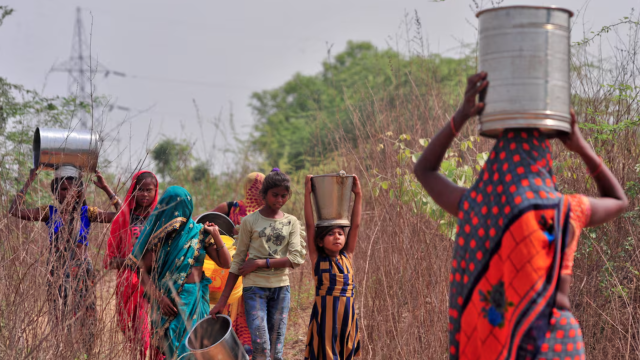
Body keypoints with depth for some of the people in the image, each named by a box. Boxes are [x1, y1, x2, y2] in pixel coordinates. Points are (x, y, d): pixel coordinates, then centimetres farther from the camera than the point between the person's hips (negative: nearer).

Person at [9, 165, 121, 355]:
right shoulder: (50, 212, 1)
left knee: (82, 321, 1)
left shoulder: (87, 213, -1)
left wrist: (106, 189, -13)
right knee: (58, 321, 4)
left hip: (81, 274, -1)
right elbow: (15, 211, -8)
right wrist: (28, 183, -9)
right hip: (56, 273, 1)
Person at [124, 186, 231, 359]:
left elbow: (226, 263, 1)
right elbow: (143, 272, -3)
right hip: (168, 301, 0)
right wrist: (159, 298, -15)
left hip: (196, 300, 1)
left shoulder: (199, 232, 3)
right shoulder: (159, 236, 0)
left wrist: (215, 235, -7)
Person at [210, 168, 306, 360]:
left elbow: (297, 258, -5)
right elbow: (238, 261, 1)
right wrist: (223, 300, -3)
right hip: (254, 287, -3)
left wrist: (261, 263, -13)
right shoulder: (250, 221, 0)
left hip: (281, 287, 3)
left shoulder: (291, 222, 7)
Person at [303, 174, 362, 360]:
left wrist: (358, 195, 2)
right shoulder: (318, 258, -1)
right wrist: (307, 194, -8)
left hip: (346, 314, 4)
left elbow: (355, 225, 6)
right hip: (325, 314, -4)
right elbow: (310, 225, -5)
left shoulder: (347, 257, 8)